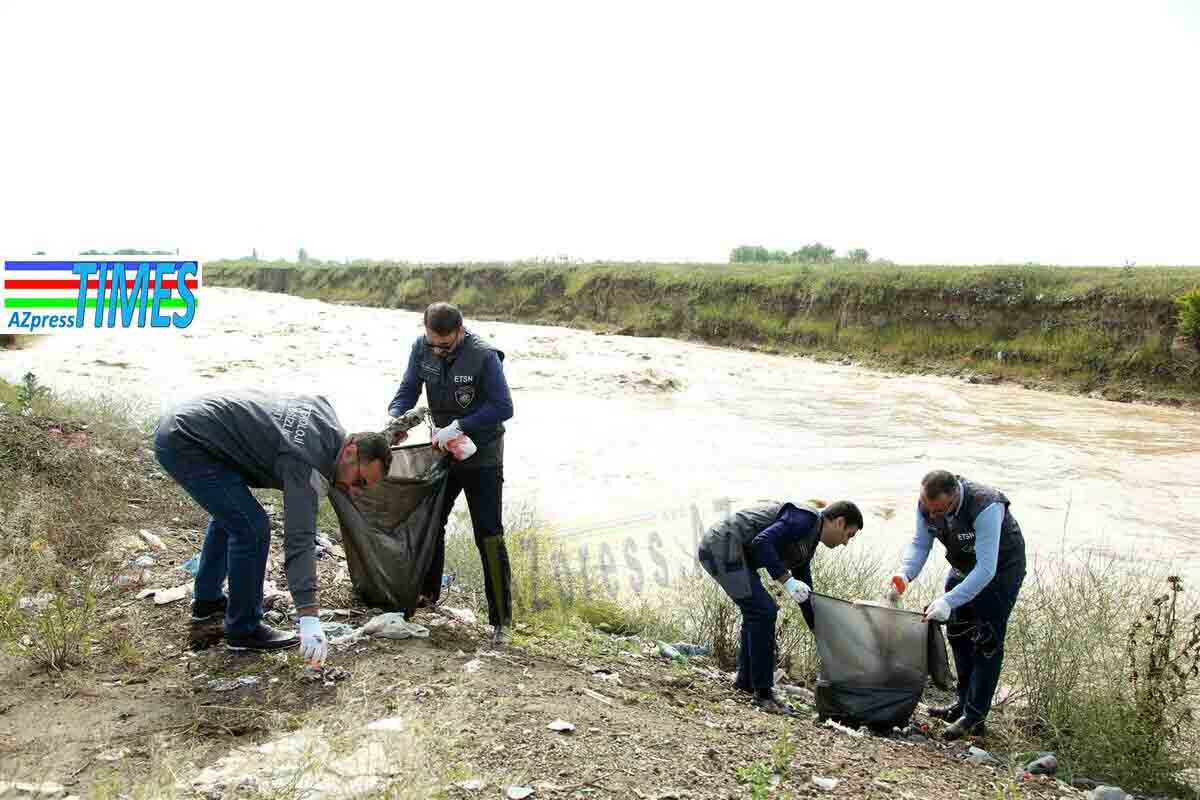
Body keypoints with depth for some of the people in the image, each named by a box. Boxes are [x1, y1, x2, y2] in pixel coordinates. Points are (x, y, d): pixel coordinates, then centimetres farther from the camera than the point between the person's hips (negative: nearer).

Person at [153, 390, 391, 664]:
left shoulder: (323, 409, 2)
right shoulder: (308, 463, -22)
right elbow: (299, 539, -28)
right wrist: (309, 619, -32)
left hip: (181, 422, 10)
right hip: (183, 444, -10)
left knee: (231, 513, 26)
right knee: (252, 528, -13)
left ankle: (206, 600, 41)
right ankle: (243, 629, 2)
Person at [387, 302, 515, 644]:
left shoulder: (484, 356, -24)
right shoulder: (422, 347, -7)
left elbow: (503, 408, -24)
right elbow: (409, 388, -2)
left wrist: (458, 427, -27)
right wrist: (394, 419, -22)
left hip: (481, 458, -6)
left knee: (488, 537, -6)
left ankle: (501, 620, 1)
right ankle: (427, 591, 37)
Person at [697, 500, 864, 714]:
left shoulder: (807, 546, 19)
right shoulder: (806, 519, -11)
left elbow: (806, 592, 26)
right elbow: (762, 542, -24)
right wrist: (786, 580, -23)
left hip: (716, 550, 11)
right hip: (724, 548, -11)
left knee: (756, 611, 20)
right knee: (763, 611, -11)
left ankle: (745, 683, 30)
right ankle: (763, 694, -4)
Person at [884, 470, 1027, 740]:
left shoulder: (986, 507, -41)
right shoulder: (926, 504, -22)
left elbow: (986, 569, -41)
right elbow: (920, 543, -13)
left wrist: (949, 601, -47)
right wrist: (903, 575, -32)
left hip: (1000, 568, -7)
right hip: (964, 565, 7)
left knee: (986, 641, -7)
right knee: (958, 632, 14)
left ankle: (974, 717, 0)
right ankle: (964, 702, 28)